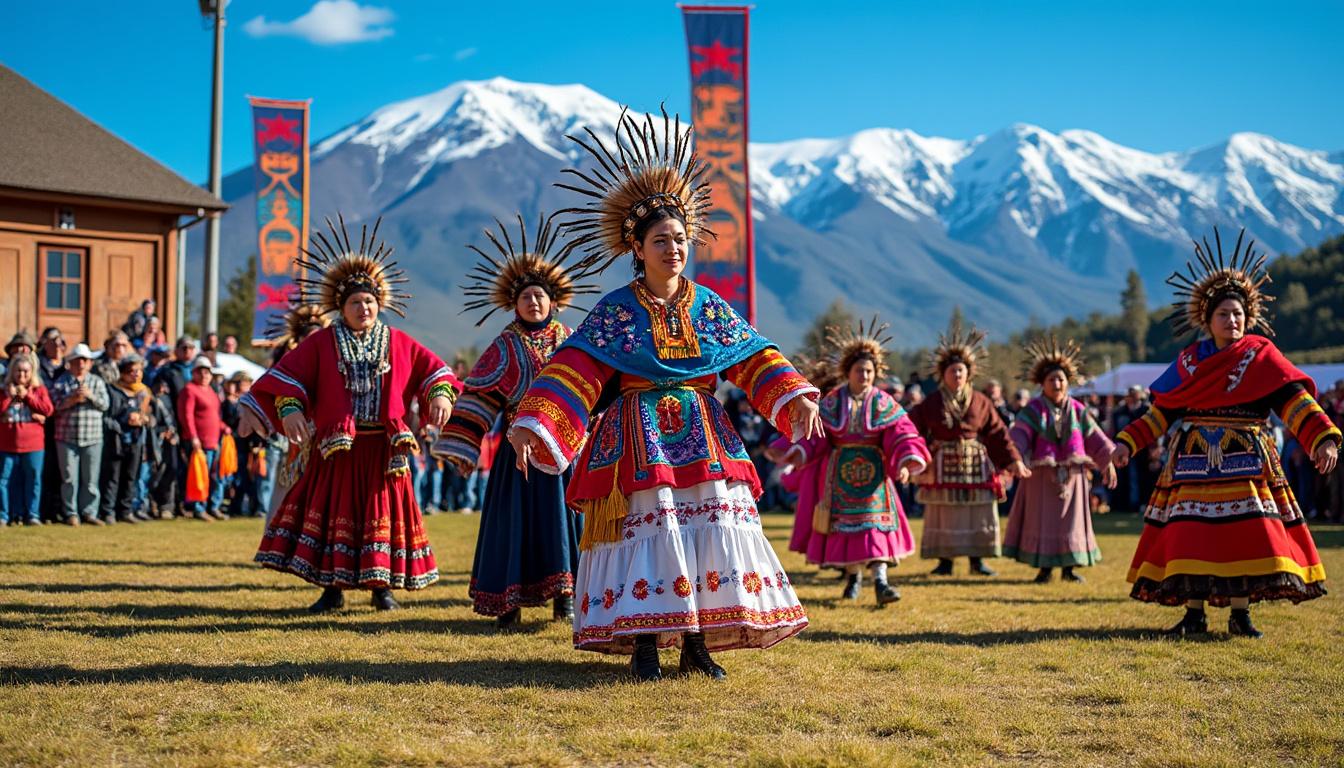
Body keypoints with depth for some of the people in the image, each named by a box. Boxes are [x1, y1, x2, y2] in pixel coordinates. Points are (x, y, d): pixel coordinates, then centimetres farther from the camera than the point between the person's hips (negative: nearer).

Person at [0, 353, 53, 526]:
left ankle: (33, 515, 5)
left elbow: (47, 410, -8)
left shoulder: (39, 389, 5)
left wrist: (27, 395, -10)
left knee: (33, 479, 0)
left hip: (33, 444, -1)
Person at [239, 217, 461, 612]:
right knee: (333, 511, 2)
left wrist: (440, 395, -9)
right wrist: (290, 409, -15)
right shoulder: (321, 342, 3)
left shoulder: (398, 342, 8)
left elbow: (432, 367, 9)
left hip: (383, 447, 1)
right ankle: (332, 587, 12)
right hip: (336, 445, -1)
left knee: (383, 511, 3)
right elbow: (289, 374, -1)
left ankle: (383, 585, 13)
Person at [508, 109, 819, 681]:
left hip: (703, 440, 3)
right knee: (648, 530, -8)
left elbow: (754, 356, 7)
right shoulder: (615, 311, -2)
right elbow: (572, 372, -9)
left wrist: (795, 397, -9)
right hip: (639, 441, -3)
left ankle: (697, 643, 6)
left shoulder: (708, 307, 8)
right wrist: (533, 426, -20)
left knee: (709, 532, -2)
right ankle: (643, 643, 1)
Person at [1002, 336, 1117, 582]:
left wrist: (1107, 463, 6)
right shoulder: (1033, 411, -3)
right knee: (1042, 519, 0)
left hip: (1072, 475, 2)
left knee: (1072, 519, 5)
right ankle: (1045, 568, 10)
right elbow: (1018, 436, -14)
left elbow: (1095, 437, 10)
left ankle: (1069, 567, 15)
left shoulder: (1078, 411, 7)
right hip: (1042, 476, -2)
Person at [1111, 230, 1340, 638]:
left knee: (1245, 534, -5)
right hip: (1193, 462, 2)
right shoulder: (1189, 360, 8)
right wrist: (1128, 443, 5)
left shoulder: (1260, 356, 1)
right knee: (1190, 535, -2)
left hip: (1244, 460, -2)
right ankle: (1194, 614, 6)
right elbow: (1160, 412, 12)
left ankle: (1240, 615, 6)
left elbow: (1295, 401, -9)